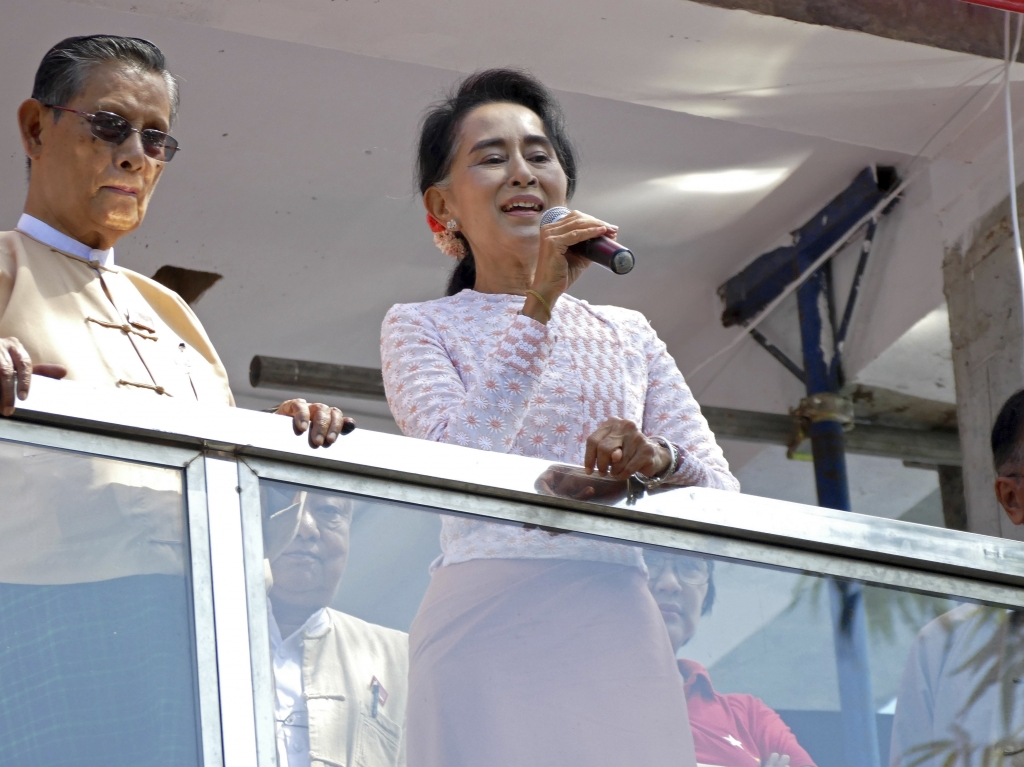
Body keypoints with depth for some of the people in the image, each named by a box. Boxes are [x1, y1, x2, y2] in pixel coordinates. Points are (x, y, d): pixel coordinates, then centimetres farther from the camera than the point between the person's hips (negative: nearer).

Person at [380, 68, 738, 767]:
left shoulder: (628, 334, 19)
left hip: (621, 626, 3)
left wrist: (659, 459, -13)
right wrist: (538, 305, -14)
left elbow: (722, 493, 10)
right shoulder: (420, 328, 9)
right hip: (489, 625, -3)